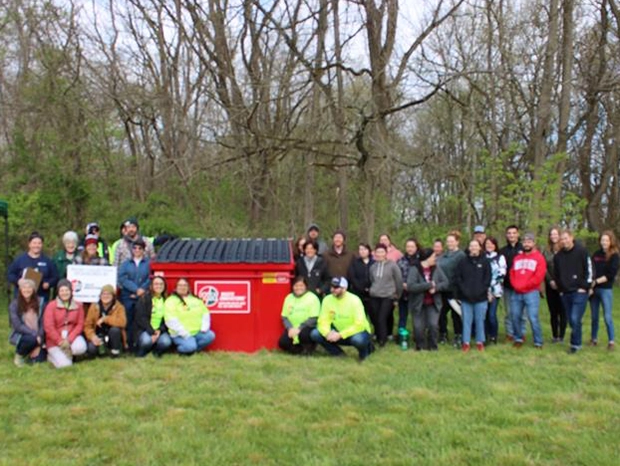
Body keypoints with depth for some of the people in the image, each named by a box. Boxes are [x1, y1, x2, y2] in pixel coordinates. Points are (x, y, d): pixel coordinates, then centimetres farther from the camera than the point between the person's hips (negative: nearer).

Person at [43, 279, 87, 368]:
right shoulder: (51, 306, -5)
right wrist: (60, 341, -14)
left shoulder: (78, 306, 2)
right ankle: (53, 354, 14)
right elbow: (48, 327, -9)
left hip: (72, 336, 2)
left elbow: (80, 324, -1)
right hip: (55, 340, -2)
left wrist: (69, 339, -14)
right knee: (64, 364, -20)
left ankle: (68, 352, 3)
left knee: (80, 348, -32)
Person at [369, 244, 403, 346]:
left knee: (382, 319, -14)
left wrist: (397, 296, 1)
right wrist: (373, 290, 14)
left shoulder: (392, 265, -4)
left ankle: (383, 340, -5)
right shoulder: (373, 266, 9)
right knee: (375, 319, 3)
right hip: (374, 297, 4)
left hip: (388, 297, -4)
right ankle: (378, 338, 18)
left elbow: (399, 281, -2)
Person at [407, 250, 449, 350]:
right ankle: (421, 346, 23)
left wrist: (436, 287, -22)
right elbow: (410, 286, -25)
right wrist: (429, 285, -23)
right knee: (418, 327, 0)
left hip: (433, 304, 3)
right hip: (418, 304, -2)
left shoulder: (436, 268, 0)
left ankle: (432, 346, 12)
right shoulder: (414, 269, -14)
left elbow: (446, 283, -3)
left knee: (433, 325, -9)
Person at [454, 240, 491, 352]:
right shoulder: (463, 261, 4)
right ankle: (466, 342, 11)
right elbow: (457, 277, 1)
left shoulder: (485, 262, 3)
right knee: (466, 320, 5)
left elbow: (487, 278, 1)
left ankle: (480, 342, 17)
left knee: (480, 320, 7)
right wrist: (463, 289, -8)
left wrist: (482, 290, -9)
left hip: (481, 297, 0)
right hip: (465, 297, 0)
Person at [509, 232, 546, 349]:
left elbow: (538, 277, -9)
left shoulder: (539, 258, 0)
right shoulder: (517, 257, 17)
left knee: (533, 318, -9)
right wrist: (516, 285, -5)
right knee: (515, 317, 6)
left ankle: (538, 342, 0)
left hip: (531, 293, -5)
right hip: (516, 293, 5)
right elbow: (512, 274, 13)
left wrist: (524, 285, -12)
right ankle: (518, 339, 20)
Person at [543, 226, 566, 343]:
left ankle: (561, 336, 5)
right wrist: (550, 281, -9)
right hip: (550, 286, 3)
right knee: (553, 312, 7)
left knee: (562, 311, 0)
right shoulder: (546, 251, 9)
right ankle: (555, 336, 13)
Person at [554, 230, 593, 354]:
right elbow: (556, 274, 19)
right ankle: (576, 342, 20)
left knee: (575, 319, -13)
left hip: (579, 292, -6)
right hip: (565, 293, 6)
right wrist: (560, 289, 13)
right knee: (571, 320, 9)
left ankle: (575, 344, -2)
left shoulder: (581, 251, -6)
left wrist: (585, 287, -9)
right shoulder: (558, 255, 9)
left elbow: (589, 270, -6)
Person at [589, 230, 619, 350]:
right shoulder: (596, 254, 9)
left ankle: (611, 341, 2)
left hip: (606, 290, -4)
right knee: (594, 316, 10)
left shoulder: (614, 256, -3)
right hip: (594, 289, 4)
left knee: (607, 317, -6)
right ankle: (594, 339, 20)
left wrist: (596, 281, -14)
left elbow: (611, 274, -11)